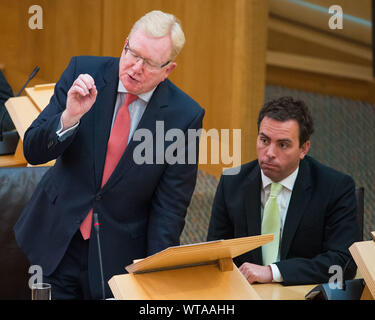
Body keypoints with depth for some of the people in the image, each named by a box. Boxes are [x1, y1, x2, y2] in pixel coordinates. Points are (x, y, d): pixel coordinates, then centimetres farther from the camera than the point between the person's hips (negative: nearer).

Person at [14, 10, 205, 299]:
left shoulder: (184, 116, -13)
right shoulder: (83, 71, -8)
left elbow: (170, 206, -8)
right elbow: (33, 152, -8)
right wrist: (70, 116, -27)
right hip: (56, 242, 2)